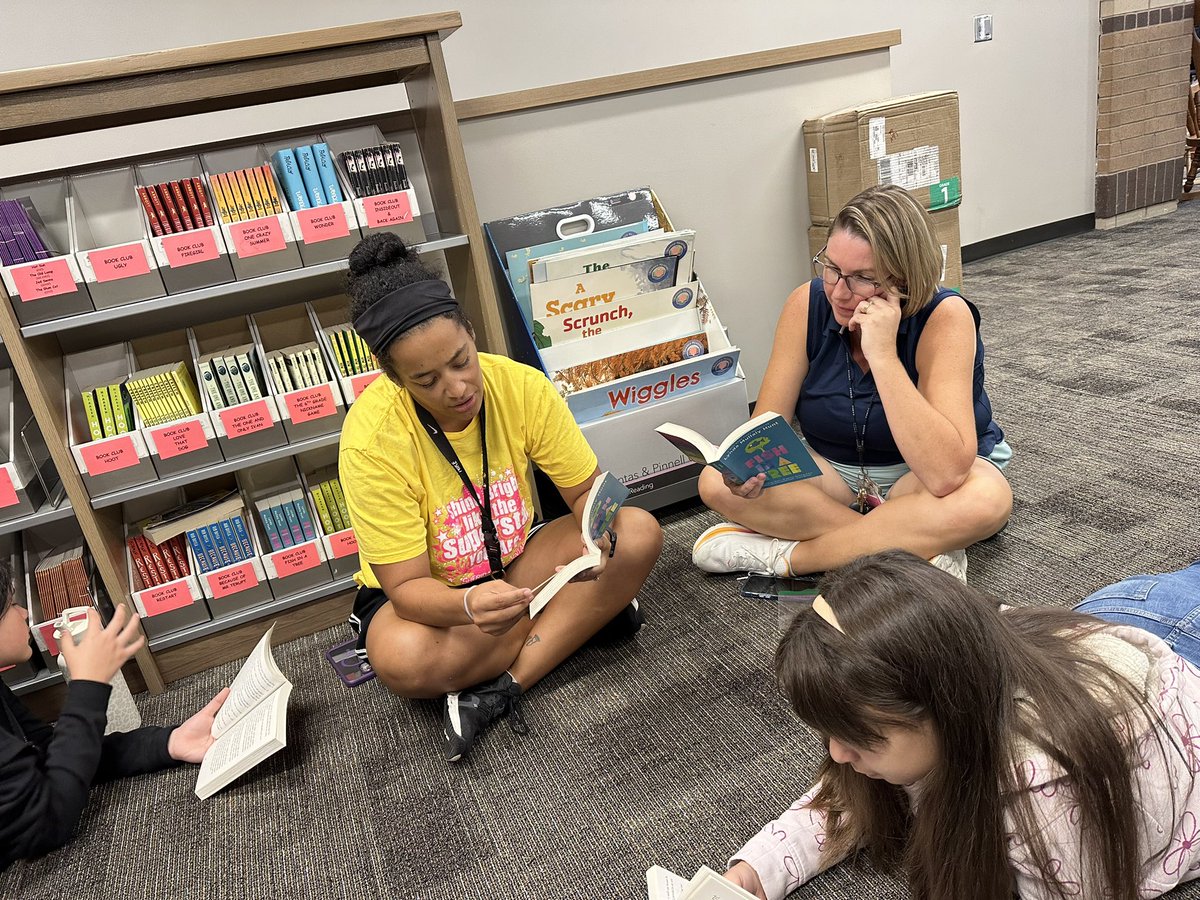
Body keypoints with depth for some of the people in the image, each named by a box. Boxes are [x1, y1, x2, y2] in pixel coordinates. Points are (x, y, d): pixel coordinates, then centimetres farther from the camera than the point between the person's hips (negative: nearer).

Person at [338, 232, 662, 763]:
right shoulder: (372, 440, -28)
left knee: (638, 533, -19)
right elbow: (406, 586, -25)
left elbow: (586, 489, -11)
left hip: (515, 562, 4)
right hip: (429, 592, -3)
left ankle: (497, 690, -21)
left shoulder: (521, 386, -19)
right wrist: (470, 605, -47)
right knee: (402, 660, -37)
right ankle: (585, 613, -14)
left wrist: (598, 536, -34)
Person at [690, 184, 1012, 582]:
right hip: (832, 471, 3)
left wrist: (882, 354, -40)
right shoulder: (807, 304, -16)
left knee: (987, 500, -36)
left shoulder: (944, 316, -26)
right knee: (716, 482, -21)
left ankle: (781, 556, -23)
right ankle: (914, 547, -19)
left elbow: (946, 474, -37)